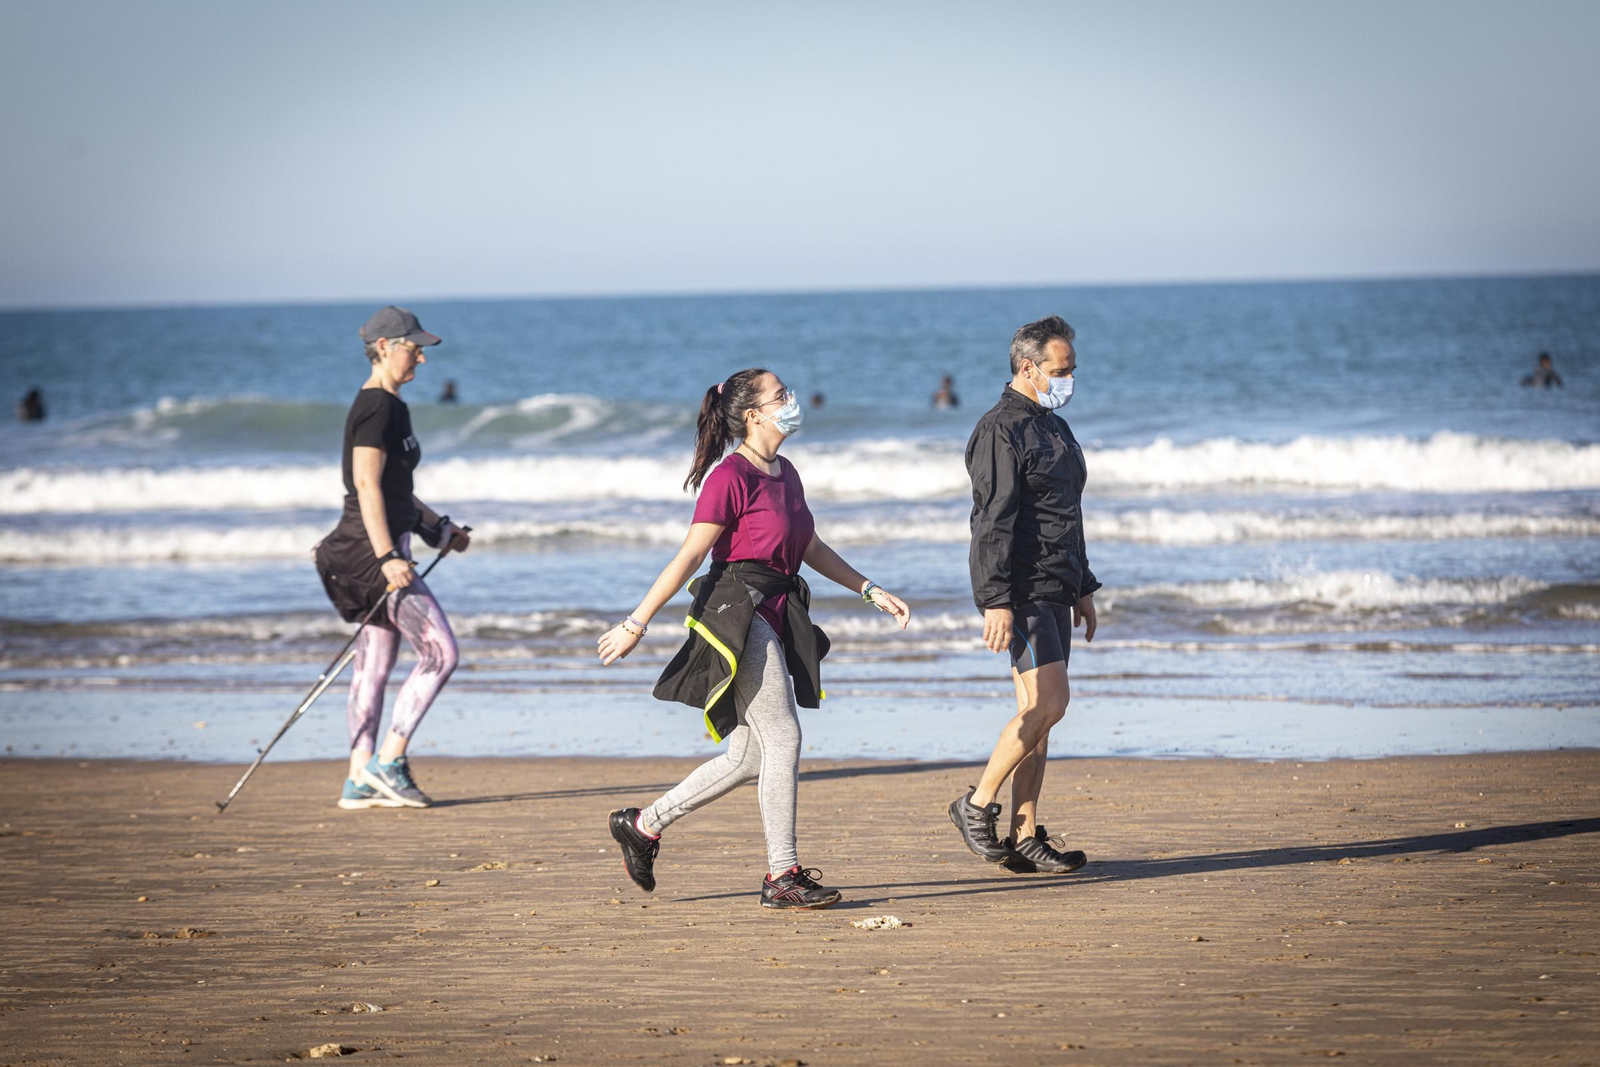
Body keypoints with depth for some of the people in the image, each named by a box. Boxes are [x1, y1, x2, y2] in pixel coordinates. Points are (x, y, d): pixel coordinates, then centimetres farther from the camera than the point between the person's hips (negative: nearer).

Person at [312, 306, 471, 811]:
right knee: (440, 651, -9)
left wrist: (438, 528, 30)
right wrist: (387, 557, -27)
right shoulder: (376, 408, -14)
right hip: (374, 548, -10)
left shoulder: (388, 406, 17)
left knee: (375, 667, 9)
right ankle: (388, 761, -6)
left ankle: (360, 781, 10)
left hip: (381, 550, 10)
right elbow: (367, 485, -21)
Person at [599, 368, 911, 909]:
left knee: (750, 755, 10)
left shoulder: (785, 474, 14)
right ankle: (782, 876, -5)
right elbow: (689, 556, -14)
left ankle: (643, 825, 22)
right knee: (783, 738, -10)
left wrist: (871, 591, 19)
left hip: (775, 616, 9)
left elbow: (811, 548, 24)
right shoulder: (731, 478, -13)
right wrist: (636, 624, -15)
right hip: (738, 615, -9)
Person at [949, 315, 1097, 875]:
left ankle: (1024, 838, 8)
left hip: (1053, 591, 9)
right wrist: (996, 602, -24)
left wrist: (1083, 588, 25)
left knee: (1039, 709, 7)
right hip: (1020, 590, -9)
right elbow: (993, 523, -18)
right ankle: (977, 804, -5)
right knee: (1049, 700, -17)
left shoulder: (1053, 428, 19)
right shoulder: (1001, 431, -12)